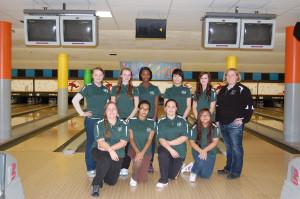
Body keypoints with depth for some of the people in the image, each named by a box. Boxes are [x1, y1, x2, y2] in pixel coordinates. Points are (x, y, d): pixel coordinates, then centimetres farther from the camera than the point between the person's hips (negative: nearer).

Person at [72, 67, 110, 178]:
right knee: (91, 145, 5)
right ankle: (91, 169, 19)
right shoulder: (88, 87, -5)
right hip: (91, 120, -4)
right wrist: (82, 113, -8)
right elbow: (75, 100, -7)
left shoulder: (106, 89, 9)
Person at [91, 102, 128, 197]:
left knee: (111, 181, -1)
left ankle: (105, 170, 33)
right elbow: (100, 141, -13)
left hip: (117, 153, 2)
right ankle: (96, 184, -15)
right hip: (100, 151, -2)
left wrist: (108, 148, -18)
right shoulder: (99, 124, -3)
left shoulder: (123, 124, 1)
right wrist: (110, 150, -32)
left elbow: (124, 142, -6)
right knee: (105, 160, -37)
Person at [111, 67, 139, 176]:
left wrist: (129, 118, -8)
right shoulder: (115, 89, 9)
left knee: (128, 143, -1)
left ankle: (125, 167, 9)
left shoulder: (134, 89, 7)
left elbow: (136, 107, 2)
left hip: (130, 120, 0)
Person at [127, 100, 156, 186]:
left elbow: (150, 139, -5)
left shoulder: (151, 122, 4)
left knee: (142, 179, -7)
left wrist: (142, 152, -20)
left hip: (146, 151, 1)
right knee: (138, 161, -36)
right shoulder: (131, 121, 2)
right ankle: (133, 178, -4)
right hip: (133, 149, -1)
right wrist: (137, 151, -20)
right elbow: (131, 138, -4)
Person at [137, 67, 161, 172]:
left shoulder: (155, 89, 8)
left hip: (152, 117, 1)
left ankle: (150, 163, 13)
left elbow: (156, 105, 4)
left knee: (152, 140, 2)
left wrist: (154, 118, -6)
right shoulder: (137, 89, 5)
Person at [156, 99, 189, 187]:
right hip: (165, 148, 0)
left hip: (179, 150, 1)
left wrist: (170, 142, -13)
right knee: (162, 155, -37)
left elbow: (185, 137, -7)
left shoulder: (182, 120, 3)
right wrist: (170, 149, -23)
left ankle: (178, 165, 33)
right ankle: (163, 180, -16)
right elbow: (161, 139, -8)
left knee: (172, 176, -3)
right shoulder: (161, 122, 2)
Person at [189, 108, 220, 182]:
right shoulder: (195, 128, -5)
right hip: (197, 151, -1)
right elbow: (192, 142, -7)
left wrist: (205, 151, -23)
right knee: (201, 161, -35)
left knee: (206, 175, -5)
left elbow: (215, 142, -11)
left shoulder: (214, 128, -4)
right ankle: (193, 172, -1)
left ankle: (196, 166, 27)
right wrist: (200, 151, -23)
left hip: (210, 153, 2)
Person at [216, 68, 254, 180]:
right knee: (228, 147, 17)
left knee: (236, 148, 0)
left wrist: (244, 120, -12)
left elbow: (249, 107, -9)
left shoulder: (242, 90, -7)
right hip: (223, 124, 7)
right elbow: (218, 106, 19)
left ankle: (235, 172, 11)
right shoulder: (223, 90, 13)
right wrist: (217, 119, 14)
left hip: (235, 124, -6)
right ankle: (228, 168, 29)